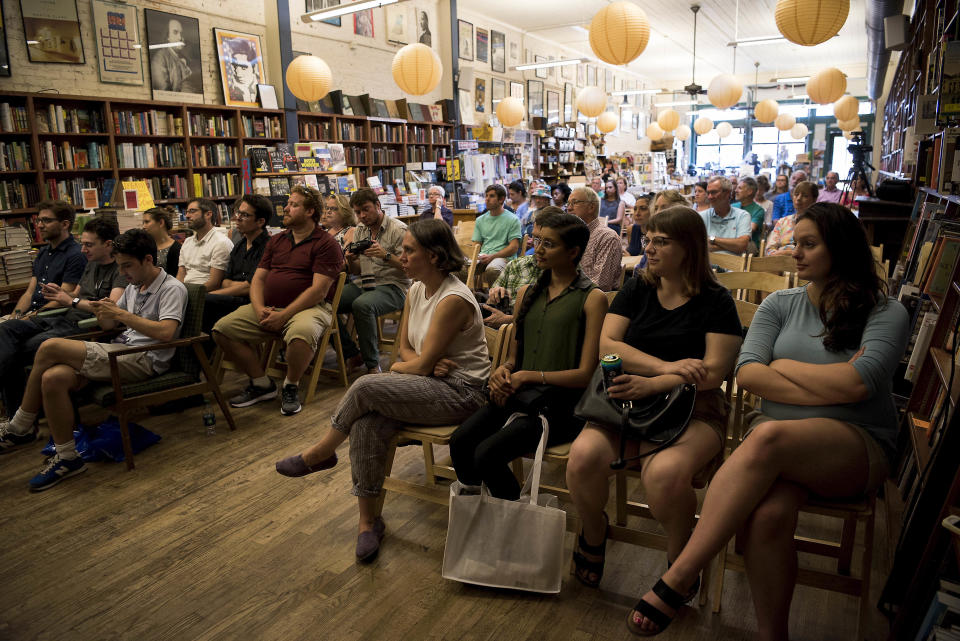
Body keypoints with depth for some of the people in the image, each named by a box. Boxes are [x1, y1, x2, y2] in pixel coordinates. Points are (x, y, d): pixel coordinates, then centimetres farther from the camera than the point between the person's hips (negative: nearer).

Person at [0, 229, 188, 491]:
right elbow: (110, 326, 25)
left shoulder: (173, 289, -7)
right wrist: (104, 313, 1)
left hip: (145, 359, -9)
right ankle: (67, 458, -7)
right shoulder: (133, 287, 21)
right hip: (120, 351, 9)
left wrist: (122, 315, -19)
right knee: (53, 378, -19)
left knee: (50, 348, -18)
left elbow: (165, 333, -22)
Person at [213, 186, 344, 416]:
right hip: (269, 308, 7)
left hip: (309, 308, -7)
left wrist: (283, 315, -18)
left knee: (301, 334, -40)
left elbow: (319, 290, -13)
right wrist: (259, 309, -6)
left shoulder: (326, 244, -4)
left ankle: (291, 387, -9)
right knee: (222, 329, -8)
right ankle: (262, 384, 4)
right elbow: (258, 278, 15)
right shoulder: (275, 241, 19)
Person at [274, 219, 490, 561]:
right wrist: (427, 362, -10)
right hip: (429, 382, 8)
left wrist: (398, 366, 2)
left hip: (460, 392, -8)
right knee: (366, 424, -21)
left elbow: (422, 364, -19)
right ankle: (368, 520, -7)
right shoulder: (416, 290, 8)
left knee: (365, 387, -25)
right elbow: (404, 346, 12)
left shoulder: (453, 300, -20)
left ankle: (322, 452, 3)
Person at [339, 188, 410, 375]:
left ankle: (372, 364, -21)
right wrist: (351, 260, -5)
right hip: (363, 284, 7)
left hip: (392, 286, -7)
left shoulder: (398, 229, -5)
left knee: (362, 304, -37)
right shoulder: (360, 230, 15)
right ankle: (353, 355, -2)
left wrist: (386, 255, -25)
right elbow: (355, 270, 18)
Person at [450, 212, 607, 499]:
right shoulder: (528, 292, 17)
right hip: (516, 395, 6)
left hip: (559, 403, -5)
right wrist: (504, 370, -2)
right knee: (460, 441, -20)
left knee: (486, 454, -24)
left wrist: (528, 376, -13)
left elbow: (586, 373, -8)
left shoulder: (592, 298, -3)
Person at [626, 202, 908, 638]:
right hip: (777, 433, 3)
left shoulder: (886, 313, 1)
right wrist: (828, 386, -10)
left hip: (860, 447, -3)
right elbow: (747, 374, -2)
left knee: (768, 437, -37)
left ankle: (675, 581, -35)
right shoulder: (780, 304, 11)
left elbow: (857, 384, -16)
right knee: (766, 516, -34)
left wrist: (782, 365, -4)